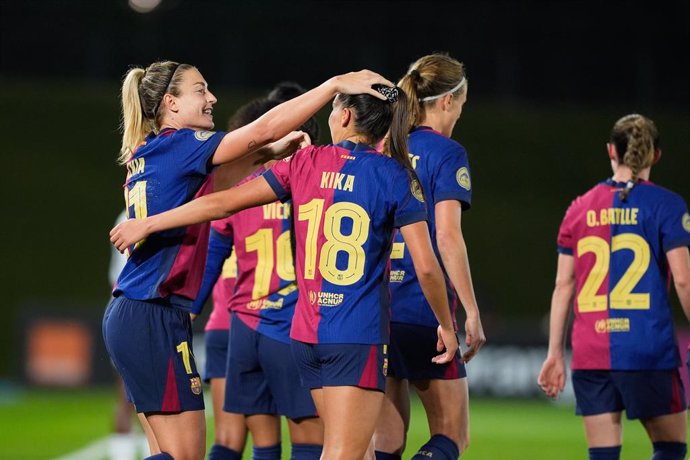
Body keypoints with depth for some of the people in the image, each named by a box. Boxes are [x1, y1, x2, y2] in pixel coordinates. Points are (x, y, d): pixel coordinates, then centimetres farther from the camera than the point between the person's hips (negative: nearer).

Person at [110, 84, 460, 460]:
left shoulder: (307, 163, 4)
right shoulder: (395, 175, -4)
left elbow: (223, 203, 4)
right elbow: (426, 266, -8)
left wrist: (148, 224, 14)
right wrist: (446, 325, 7)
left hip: (305, 333, 4)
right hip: (359, 336, -4)